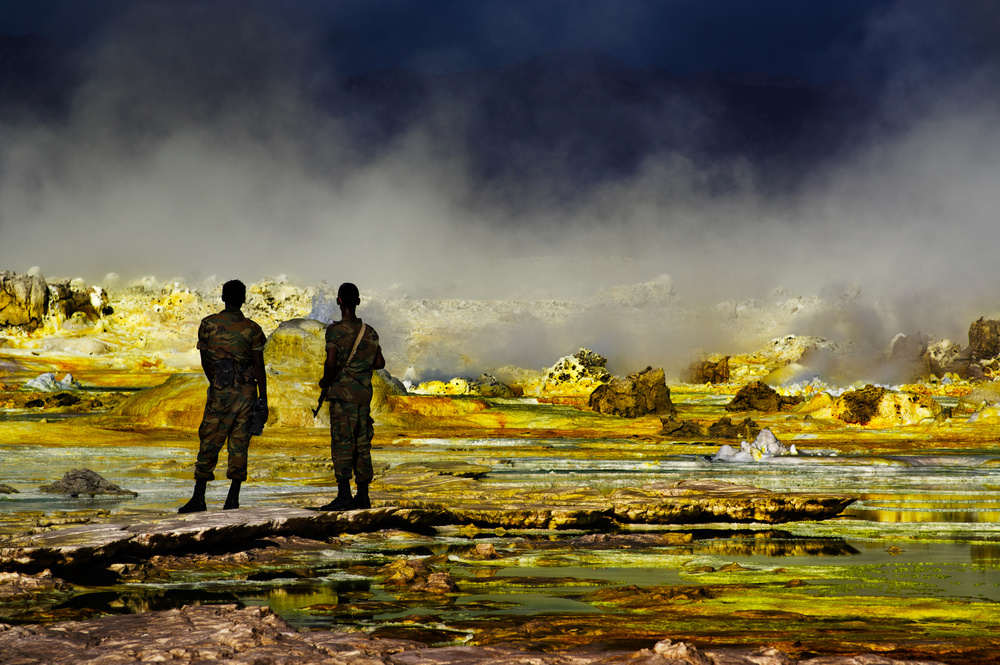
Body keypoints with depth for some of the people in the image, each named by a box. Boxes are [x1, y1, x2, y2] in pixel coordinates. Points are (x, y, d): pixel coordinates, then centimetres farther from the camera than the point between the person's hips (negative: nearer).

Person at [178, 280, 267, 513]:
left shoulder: (208, 324, -1)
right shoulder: (252, 329, 1)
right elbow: (259, 367, -2)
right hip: (247, 392, 2)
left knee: (209, 443, 3)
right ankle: (233, 498, 4)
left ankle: (199, 497, 0)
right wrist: (263, 399, 1)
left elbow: (205, 361, 6)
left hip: (221, 391, -1)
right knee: (239, 444, 6)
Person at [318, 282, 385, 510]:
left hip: (342, 394, -5)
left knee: (342, 444, -7)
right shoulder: (369, 332, 9)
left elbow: (331, 363, -18)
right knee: (362, 444, 10)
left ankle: (344, 495, -13)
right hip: (364, 394, 5)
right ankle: (363, 495, 12)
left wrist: (325, 382, -1)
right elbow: (380, 363, 14)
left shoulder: (335, 330, -9)